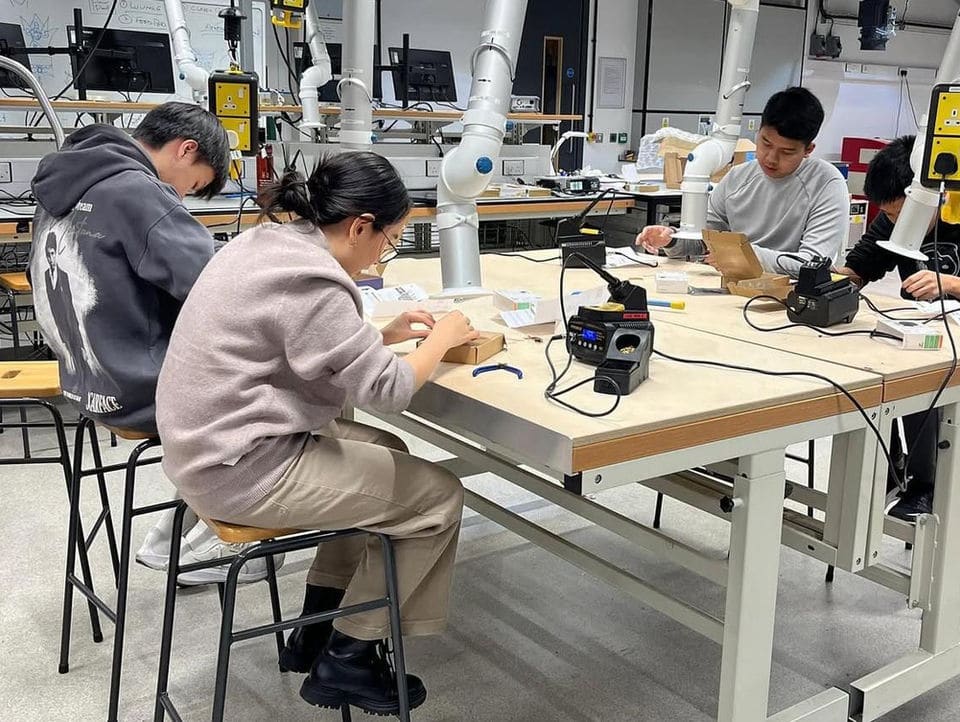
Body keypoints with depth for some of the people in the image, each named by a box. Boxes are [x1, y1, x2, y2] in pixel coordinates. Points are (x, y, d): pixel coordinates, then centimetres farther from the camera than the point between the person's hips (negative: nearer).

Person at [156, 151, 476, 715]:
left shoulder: (270, 242, 7)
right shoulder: (308, 279, -23)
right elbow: (388, 390, -19)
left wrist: (389, 334, 13)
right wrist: (442, 339, -2)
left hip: (219, 443, 10)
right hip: (241, 468, -10)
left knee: (390, 455, 23)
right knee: (439, 495, 0)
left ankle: (319, 630, 27)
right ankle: (348, 660, 14)